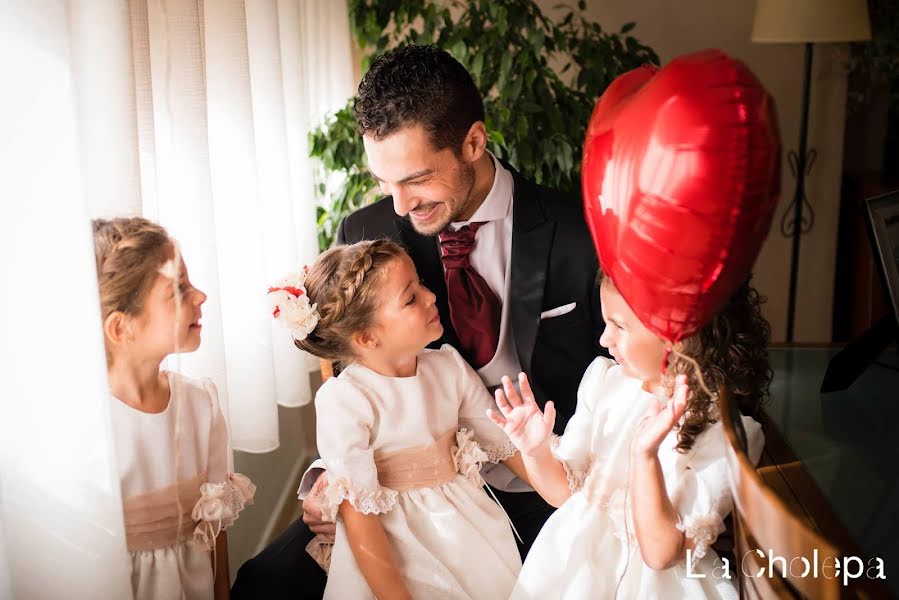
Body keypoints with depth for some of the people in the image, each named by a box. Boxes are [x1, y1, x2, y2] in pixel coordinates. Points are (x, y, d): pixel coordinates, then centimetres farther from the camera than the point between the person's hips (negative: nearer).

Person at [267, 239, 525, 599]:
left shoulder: (449, 366, -4)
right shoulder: (344, 400, -20)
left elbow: (505, 442, 5)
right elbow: (359, 518, -19)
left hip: (470, 528, 5)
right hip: (393, 545, -5)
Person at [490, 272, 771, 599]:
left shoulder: (727, 432, -15)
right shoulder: (604, 379, -2)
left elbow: (661, 554, -17)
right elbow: (564, 492, 5)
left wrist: (645, 454, -28)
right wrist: (535, 450, -13)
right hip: (573, 563, 3)